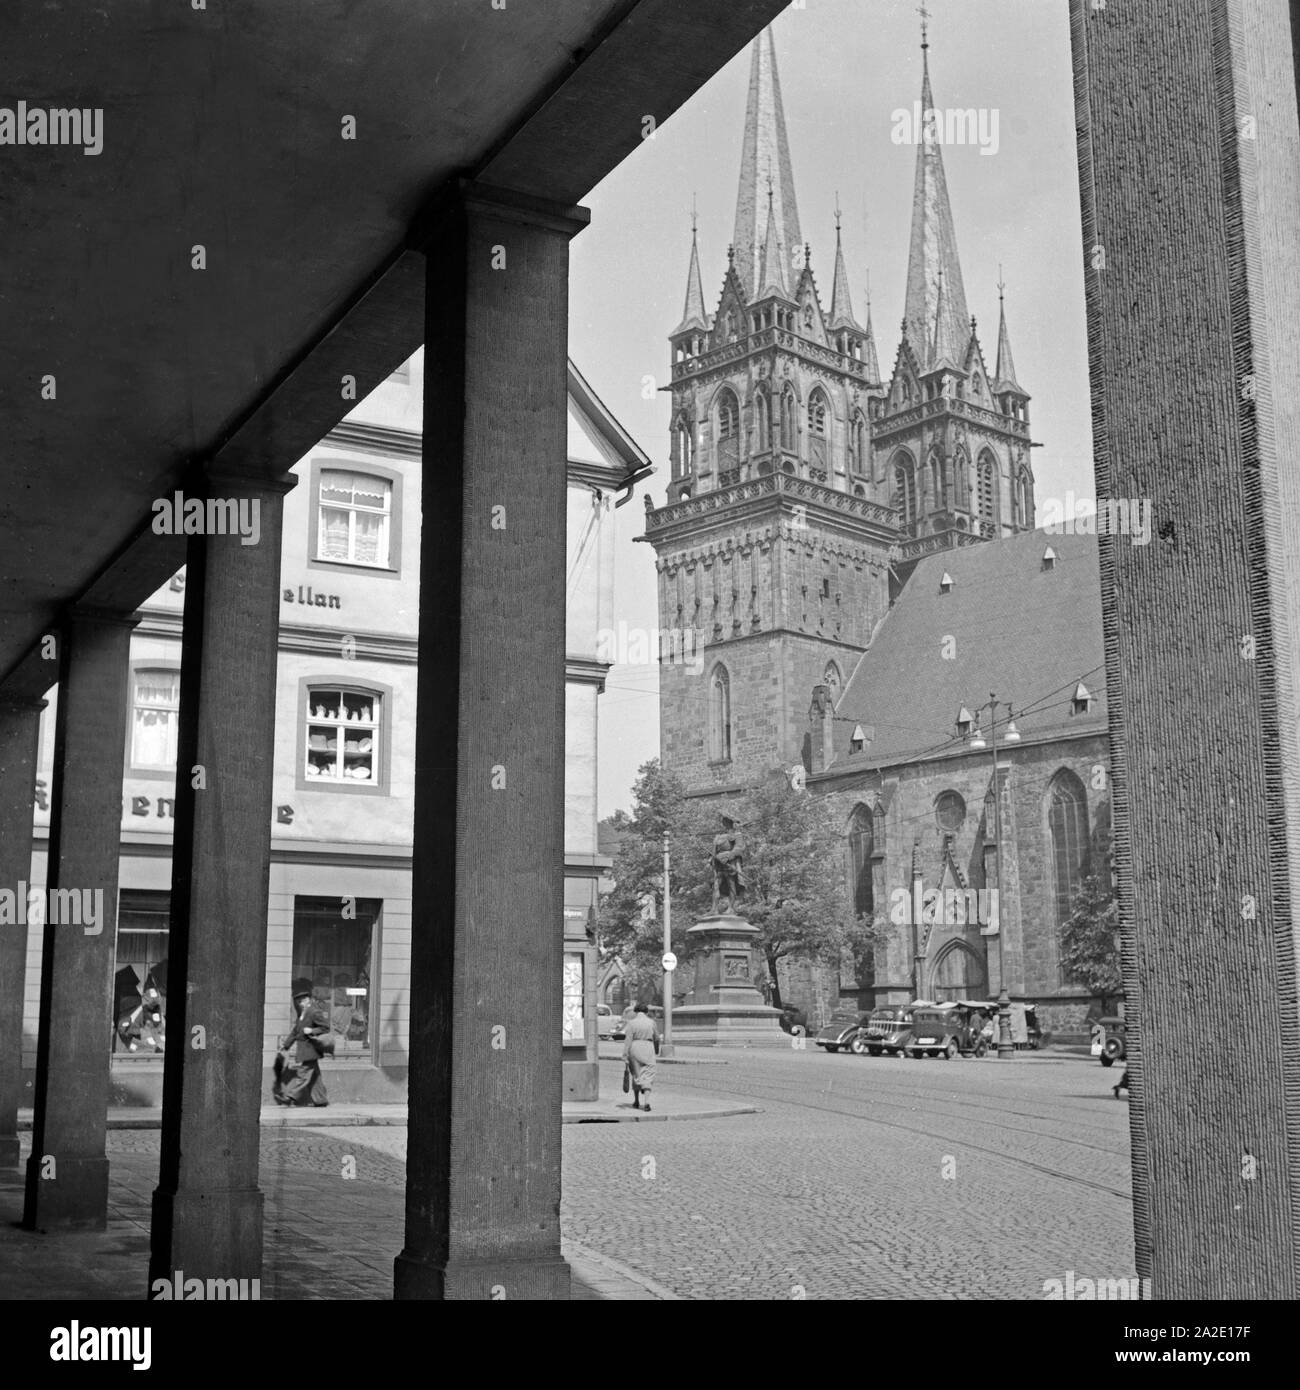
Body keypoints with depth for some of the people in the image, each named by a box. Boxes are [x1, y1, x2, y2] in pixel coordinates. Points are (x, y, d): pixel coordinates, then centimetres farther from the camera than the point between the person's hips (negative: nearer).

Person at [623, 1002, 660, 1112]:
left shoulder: (632, 1023, -4)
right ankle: (646, 1101, -15)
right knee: (648, 1076, 1)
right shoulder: (651, 1022, 1)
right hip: (648, 1048, 0)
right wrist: (656, 1050, 28)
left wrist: (625, 1056, -9)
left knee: (636, 1075, 14)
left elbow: (628, 1040, -9)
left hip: (635, 1049, 0)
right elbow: (656, 1038, 11)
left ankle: (636, 1101, 24)